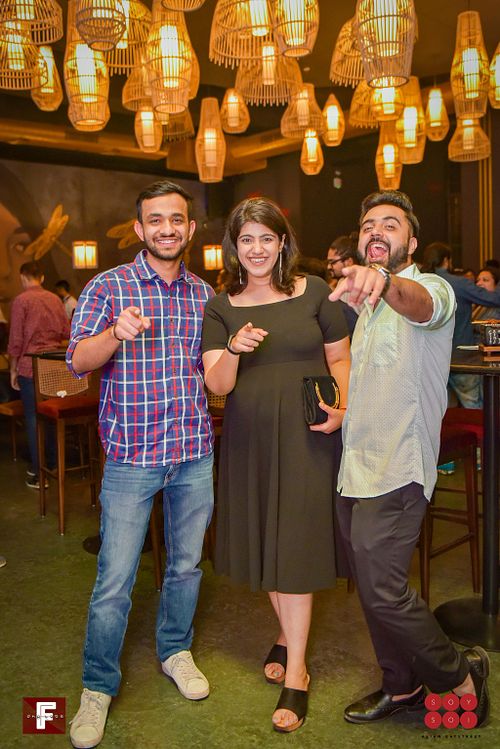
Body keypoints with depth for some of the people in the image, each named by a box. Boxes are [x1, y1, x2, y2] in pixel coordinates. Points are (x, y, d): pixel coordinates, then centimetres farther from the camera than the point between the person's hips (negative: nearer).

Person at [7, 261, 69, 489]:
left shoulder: (21, 300, -8)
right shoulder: (55, 299, 6)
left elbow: (15, 340, -9)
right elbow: (66, 332, 11)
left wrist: (13, 370, 0)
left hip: (30, 367, -5)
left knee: (33, 417, 1)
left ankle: (37, 472, 4)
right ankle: (52, 464, 24)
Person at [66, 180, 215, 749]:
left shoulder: (205, 295, 9)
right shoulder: (108, 287, -3)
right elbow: (77, 359, -11)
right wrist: (117, 332, -30)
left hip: (195, 452, 4)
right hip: (131, 454, -3)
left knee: (186, 563, 17)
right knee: (114, 580, 2)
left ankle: (175, 650, 41)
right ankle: (98, 687, 23)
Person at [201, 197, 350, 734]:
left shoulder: (313, 292, -1)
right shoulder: (220, 308, 3)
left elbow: (339, 358, 5)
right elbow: (216, 386, -4)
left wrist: (340, 408, -11)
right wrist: (234, 348, -23)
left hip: (306, 435, -3)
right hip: (249, 438, 3)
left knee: (294, 543, 1)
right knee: (263, 541, 15)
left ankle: (295, 673, 16)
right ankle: (288, 633, 41)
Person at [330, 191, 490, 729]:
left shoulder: (432, 288, -9)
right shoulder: (362, 303, 17)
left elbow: (421, 304, -36)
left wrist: (386, 282, -57)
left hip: (396, 468, -8)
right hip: (354, 466, 8)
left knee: (382, 590, -7)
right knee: (372, 588, 15)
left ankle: (461, 675, 19)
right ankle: (402, 686, 35)